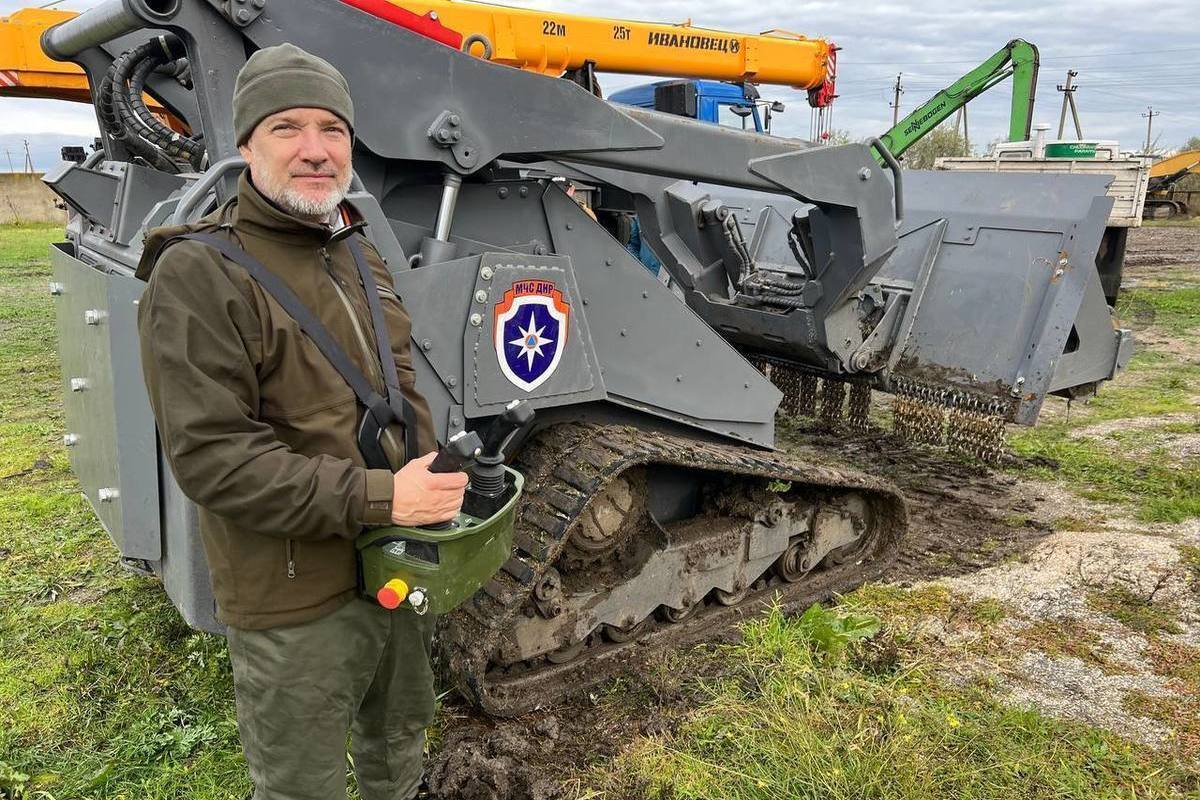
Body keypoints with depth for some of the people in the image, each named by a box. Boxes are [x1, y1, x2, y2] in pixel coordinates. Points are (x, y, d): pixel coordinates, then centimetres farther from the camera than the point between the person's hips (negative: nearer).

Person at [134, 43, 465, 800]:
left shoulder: (359, 253, 7)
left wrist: (435, 485, 2)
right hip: (297, 603, -6)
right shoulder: (198, 273, -16)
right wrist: (375, 496, -27)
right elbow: (209, 457, -22)